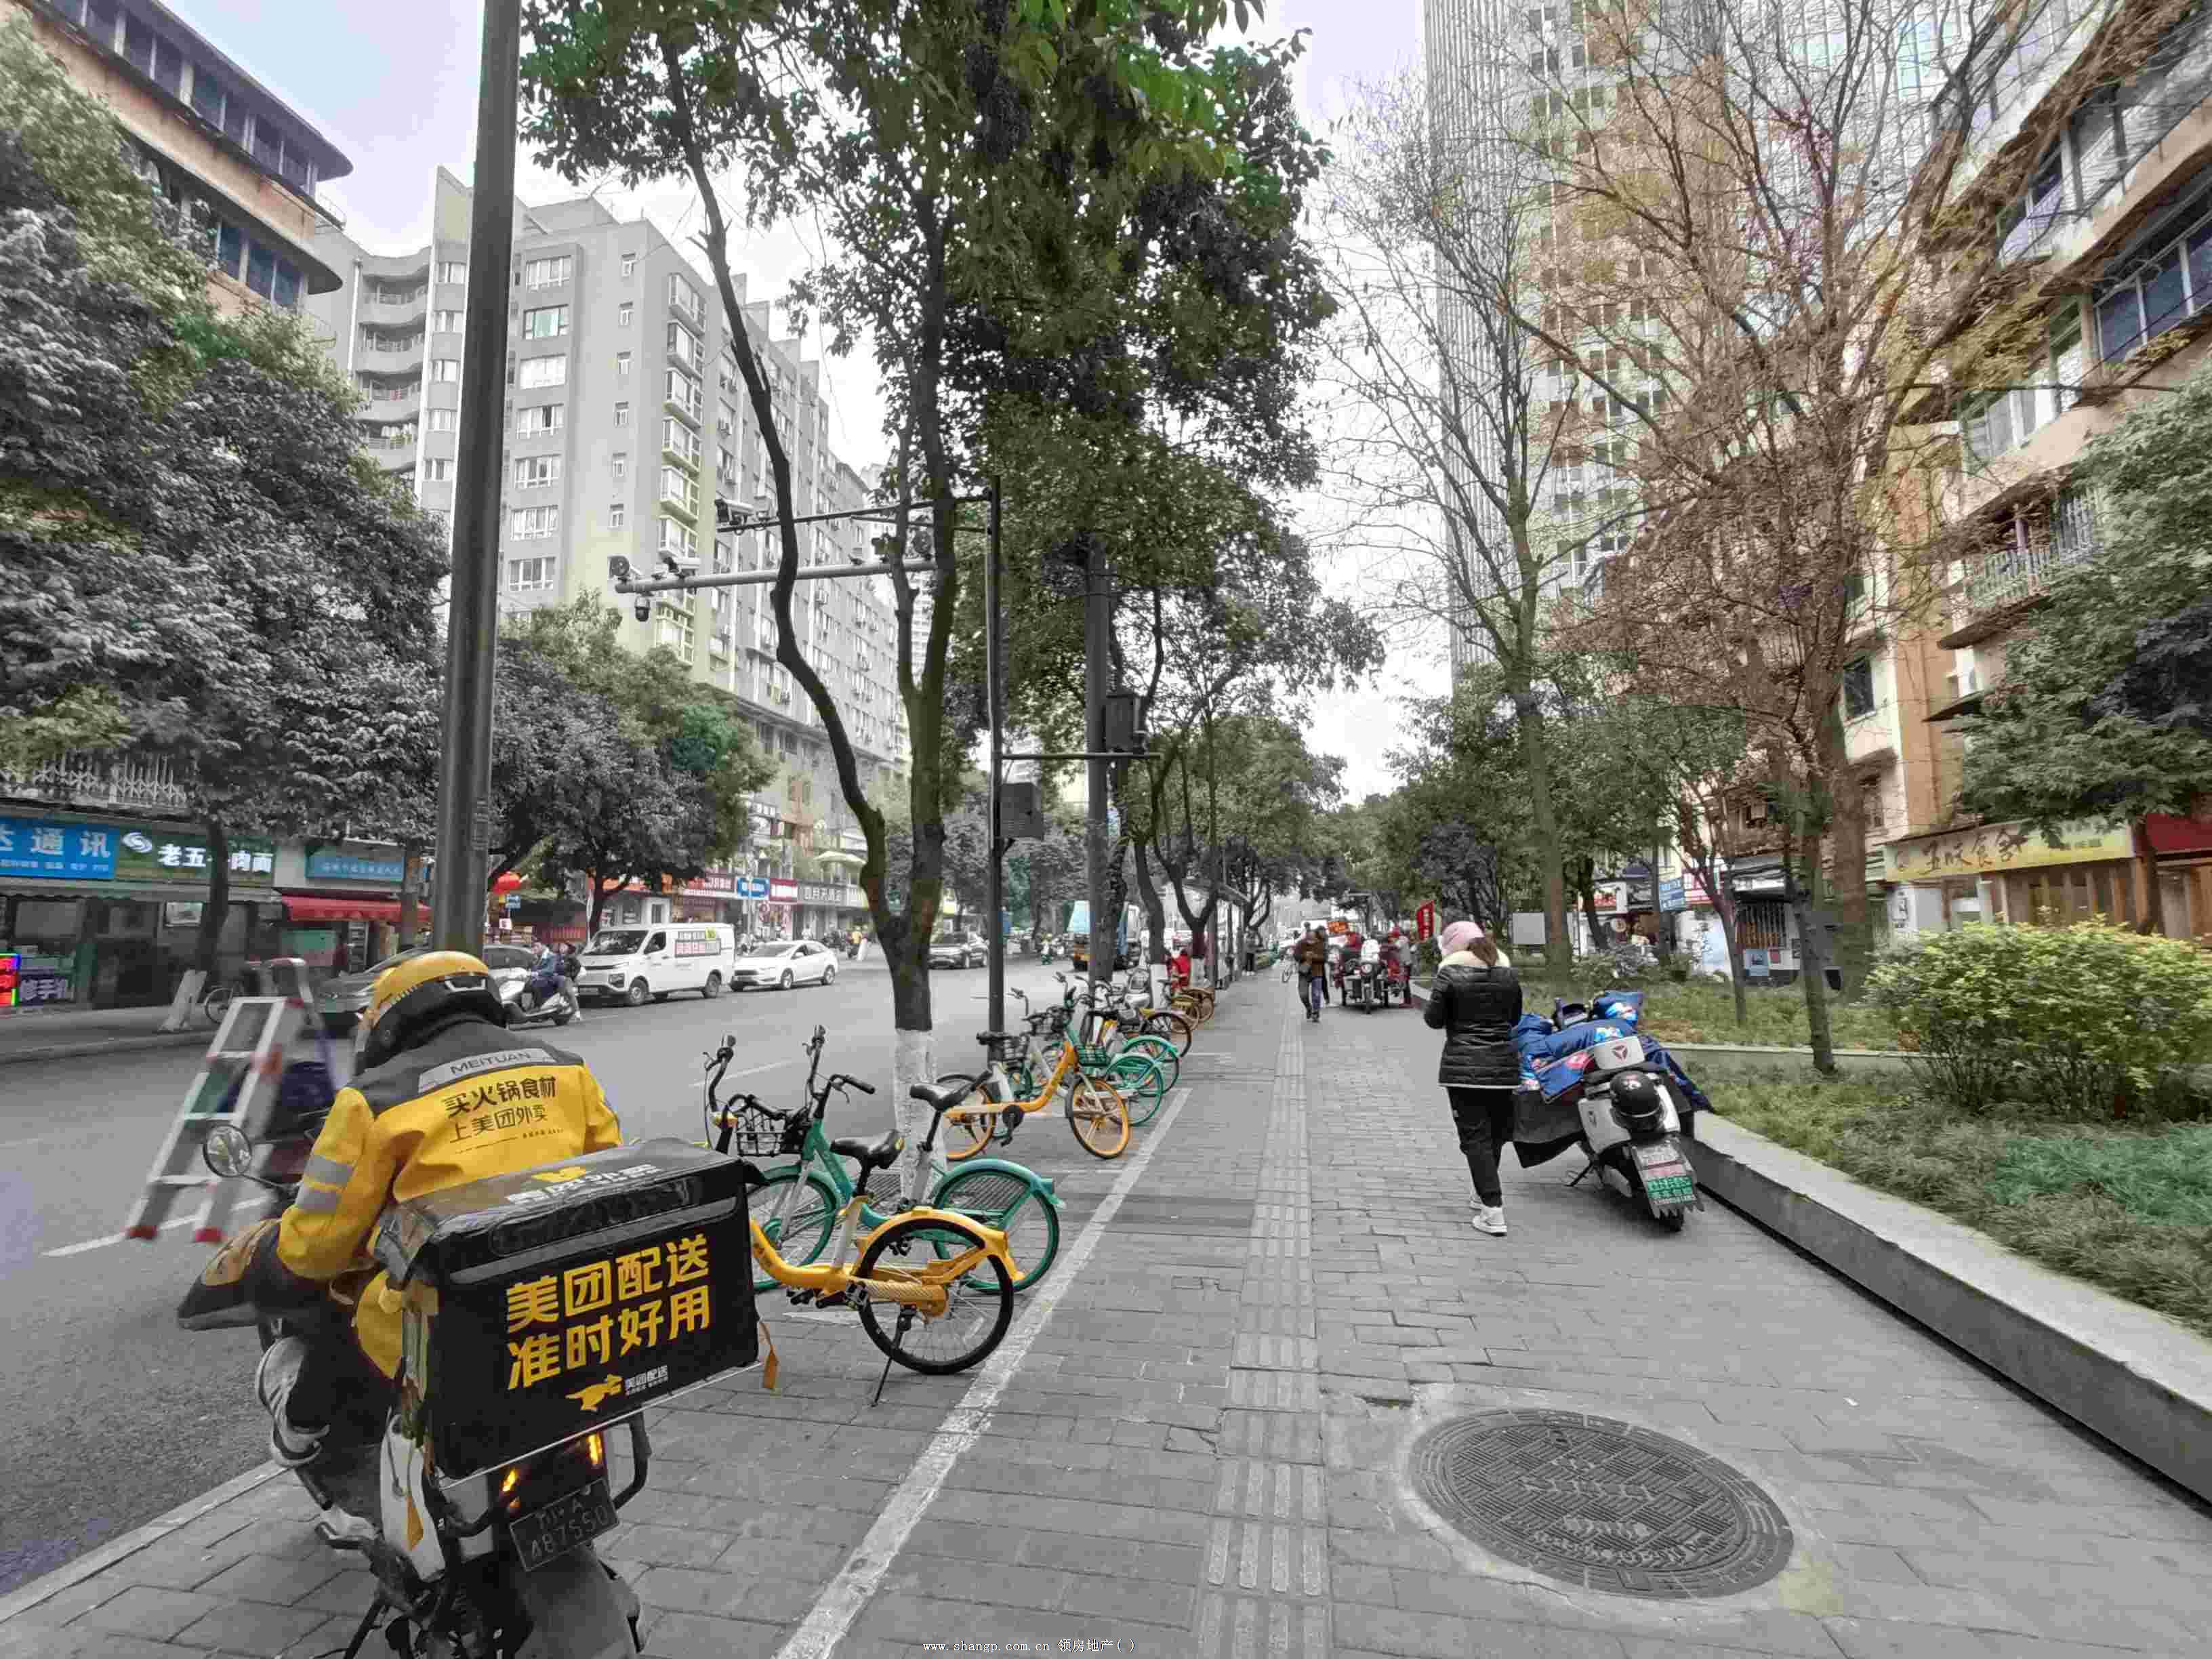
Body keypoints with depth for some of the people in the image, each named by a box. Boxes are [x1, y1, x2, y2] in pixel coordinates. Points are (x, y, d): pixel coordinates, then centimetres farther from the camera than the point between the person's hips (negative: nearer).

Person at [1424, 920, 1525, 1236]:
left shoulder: (1450, 974, -9)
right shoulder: (1508, 974, 6)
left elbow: (1434, 1020, -6)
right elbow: (1514, 1018, 16)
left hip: (1463, 1067, -5)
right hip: (1503, 1065, 5)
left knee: (1475, 1136, -2)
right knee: (1496, 1133, 19)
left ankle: (1493, 1212, -7)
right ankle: (1485, 1193, 34)